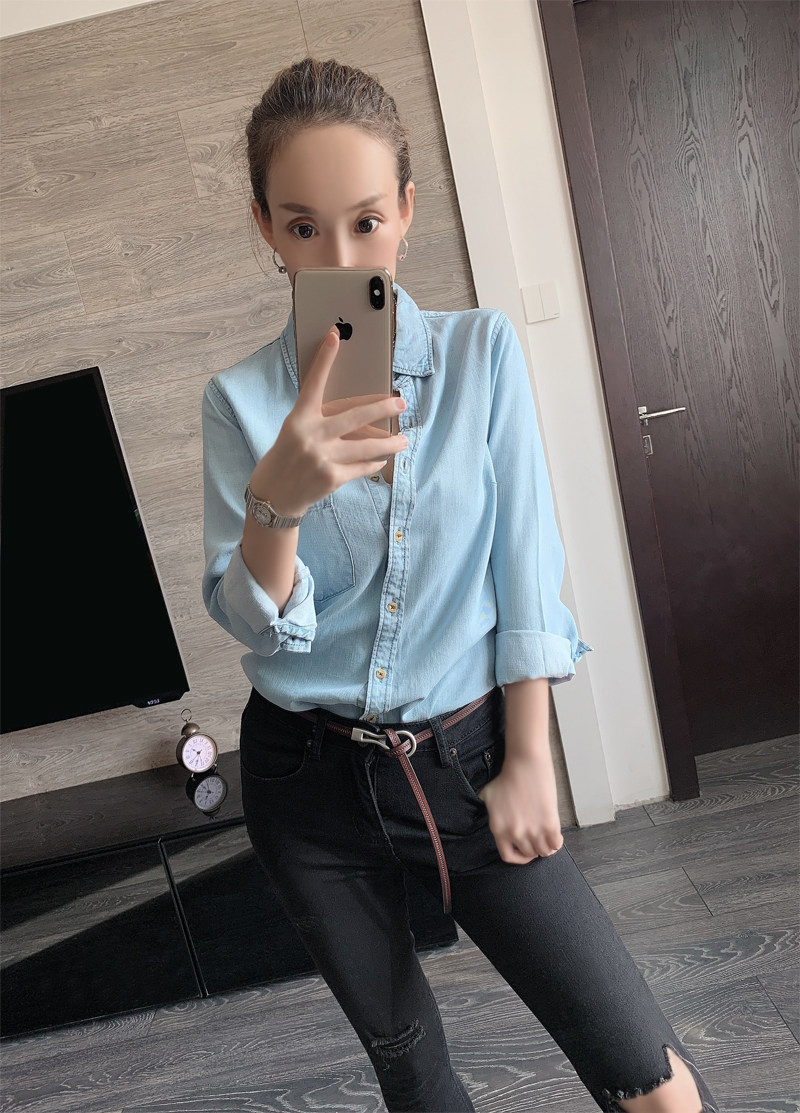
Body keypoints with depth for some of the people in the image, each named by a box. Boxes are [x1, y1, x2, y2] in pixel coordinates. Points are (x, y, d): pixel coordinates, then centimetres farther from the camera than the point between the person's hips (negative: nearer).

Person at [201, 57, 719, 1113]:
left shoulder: (483, 351, -5)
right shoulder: (241, 399, -5)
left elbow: (525, 567, -6)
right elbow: (256, 624, -12)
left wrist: (527, 760, -6)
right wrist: (278, 498, -32)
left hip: (464, 756, 0)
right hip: (310, 782, 1)